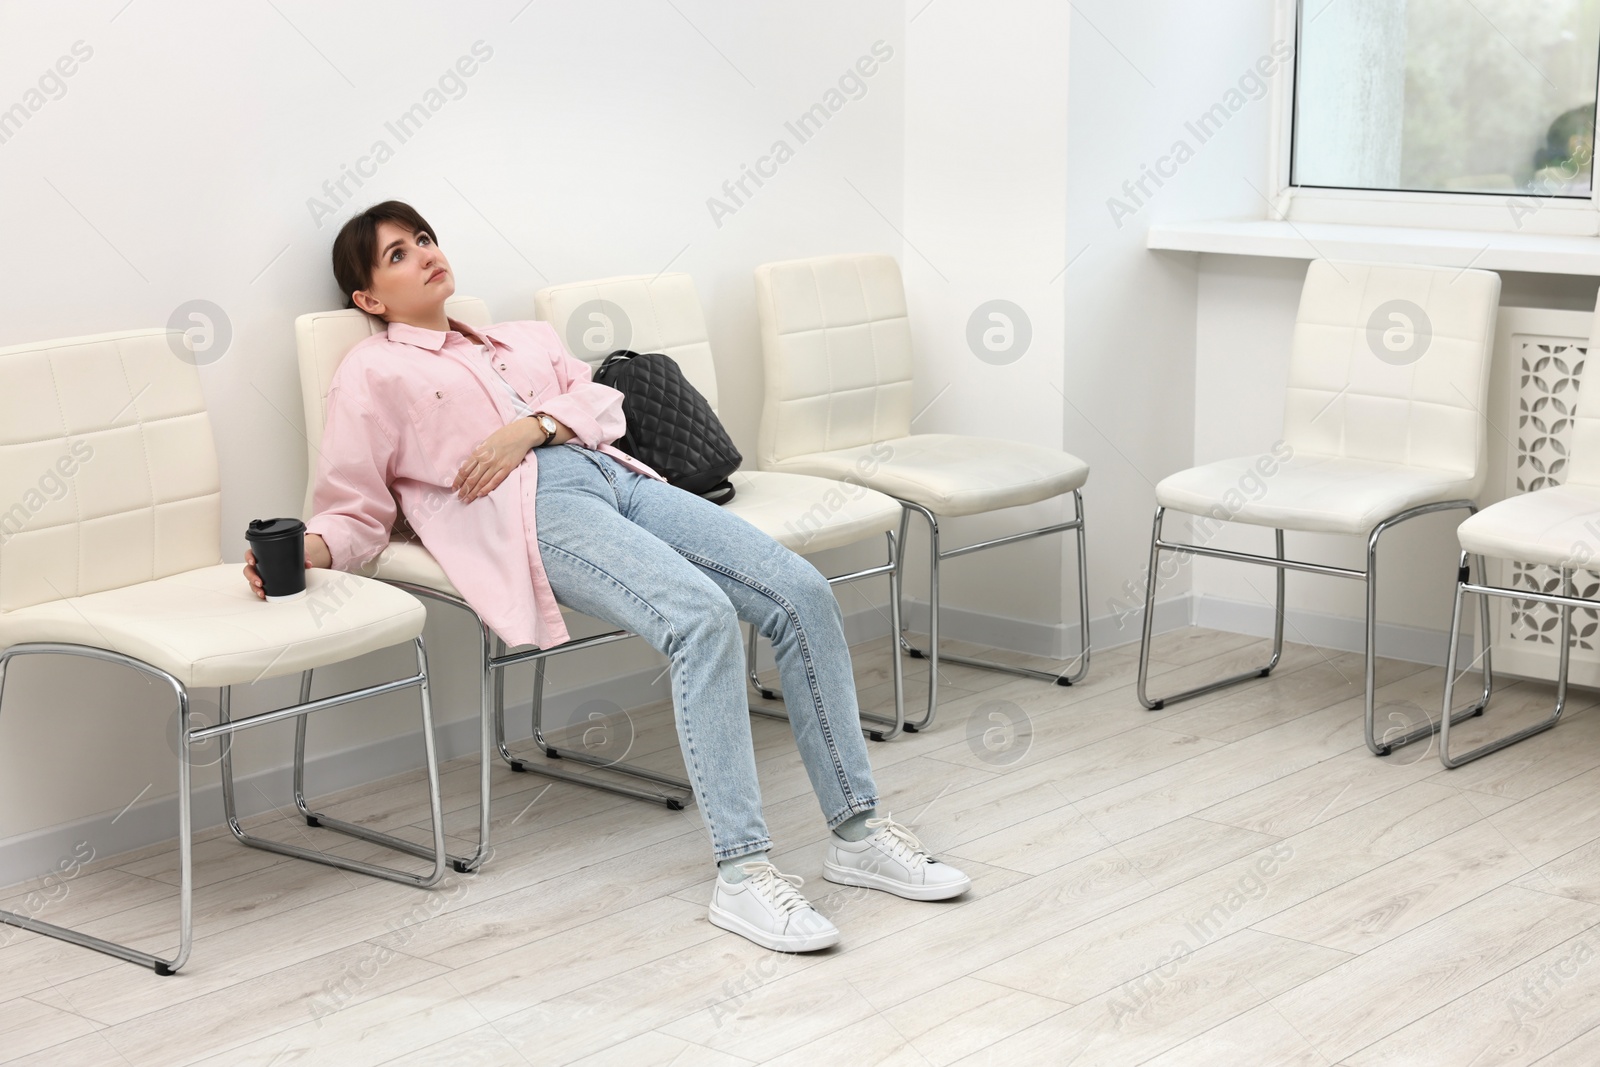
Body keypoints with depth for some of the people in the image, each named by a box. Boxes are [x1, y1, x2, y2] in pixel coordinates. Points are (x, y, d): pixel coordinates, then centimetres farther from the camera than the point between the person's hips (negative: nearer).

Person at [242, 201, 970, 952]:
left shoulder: (524, 339, 32)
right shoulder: (371, 373, 16)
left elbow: (602, 401, 18)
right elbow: (357, 511, 8)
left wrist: (535, 424, -2)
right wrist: (307, 548, -15)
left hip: (615, 475, 6)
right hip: (529, 506, -6)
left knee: (802, 593, -15)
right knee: (701, 615, -33)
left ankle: (856, 831, -9)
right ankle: (741, 874, -34)